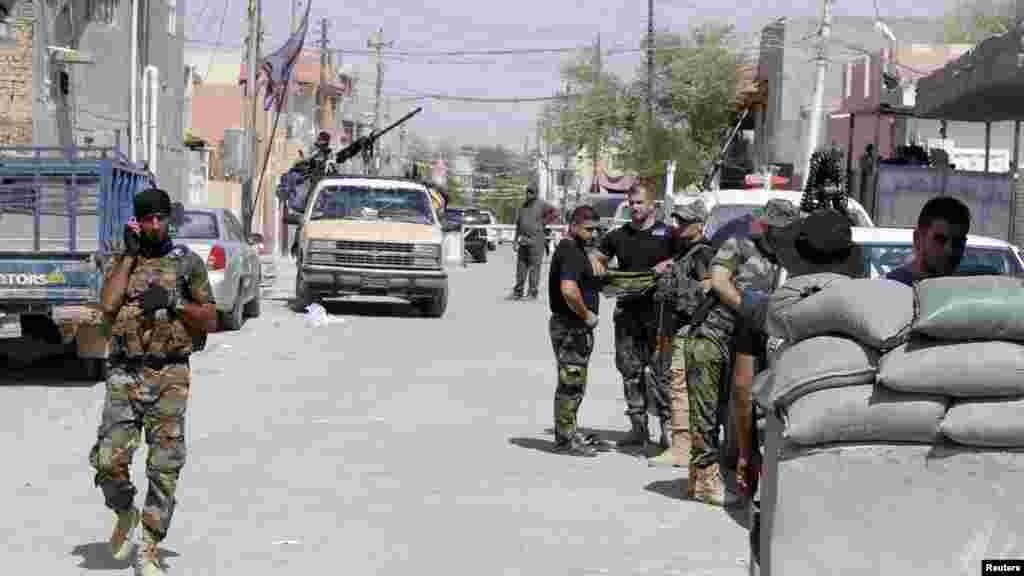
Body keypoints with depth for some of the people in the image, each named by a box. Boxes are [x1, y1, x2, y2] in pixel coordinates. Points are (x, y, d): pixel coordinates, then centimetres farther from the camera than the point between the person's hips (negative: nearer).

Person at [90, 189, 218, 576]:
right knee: (108, 461, -8)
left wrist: (173, 303, -11)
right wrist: (130, 253, -5)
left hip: (169, 376, -1)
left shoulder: (188, 262, 5)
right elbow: (108, 306, -8)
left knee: (165, 468, -2)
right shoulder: (122, 261, 11)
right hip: (124, 374, 1)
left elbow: (210, 321, 4)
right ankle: (125, 513, 23)